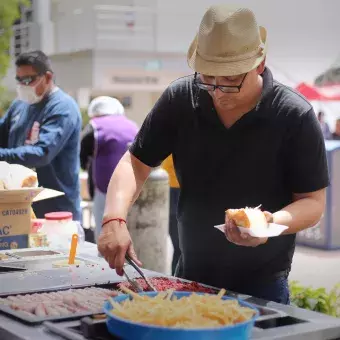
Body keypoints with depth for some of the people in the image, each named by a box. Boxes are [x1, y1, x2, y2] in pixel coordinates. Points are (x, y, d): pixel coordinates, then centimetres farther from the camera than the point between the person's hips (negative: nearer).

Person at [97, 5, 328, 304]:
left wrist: (274, 222, -31)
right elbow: (136, 162, -3)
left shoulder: (295, 116, -16)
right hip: (190, 276, 3)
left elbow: (313, 202, -10)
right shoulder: (180, 98, -8)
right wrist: (115, 219, -21)